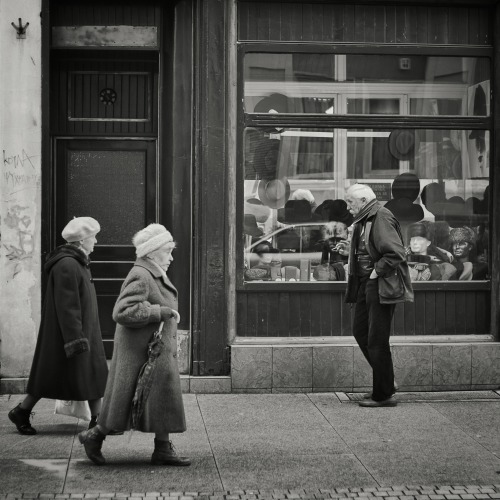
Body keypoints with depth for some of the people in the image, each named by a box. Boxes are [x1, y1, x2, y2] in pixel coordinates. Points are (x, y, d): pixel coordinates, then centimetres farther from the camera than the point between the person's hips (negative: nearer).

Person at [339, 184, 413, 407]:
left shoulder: (383, 218, -16)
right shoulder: (364, 221, 14)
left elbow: (396, 254, -24)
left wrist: (376, 271, -18)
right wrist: (351, 249, 9)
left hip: (381, 286, -10)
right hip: (365, 284, 10)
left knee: (377, 340, -5)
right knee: (360, 331, 15)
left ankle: (384, 395, 6)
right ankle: (385, 382, 26)